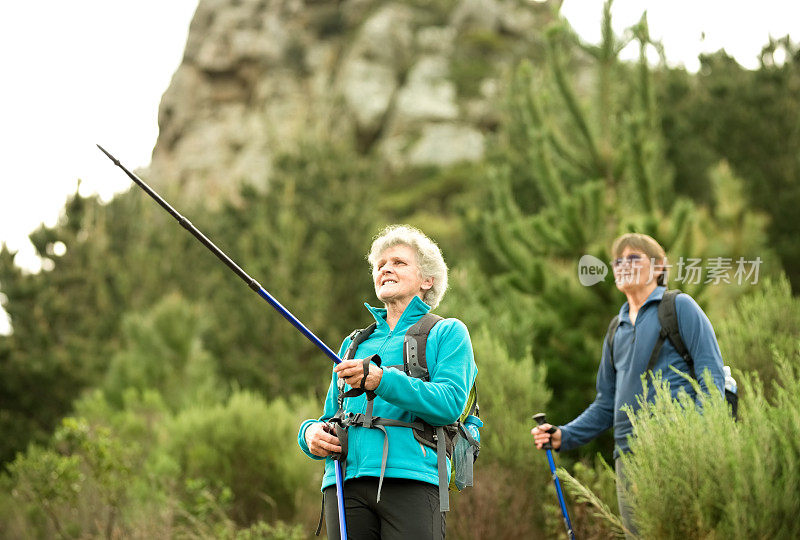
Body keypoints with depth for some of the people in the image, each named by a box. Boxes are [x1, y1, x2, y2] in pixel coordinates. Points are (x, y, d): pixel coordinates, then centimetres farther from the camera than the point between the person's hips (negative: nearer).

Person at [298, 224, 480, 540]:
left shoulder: (447, 333, 12)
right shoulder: (354, 344, 28)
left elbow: (450, 402, -5)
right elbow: (332, 416, 27)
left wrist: (382, 380, -16)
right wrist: (311, 433, 3)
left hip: (410, 481, -4)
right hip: (345, 484, 4)